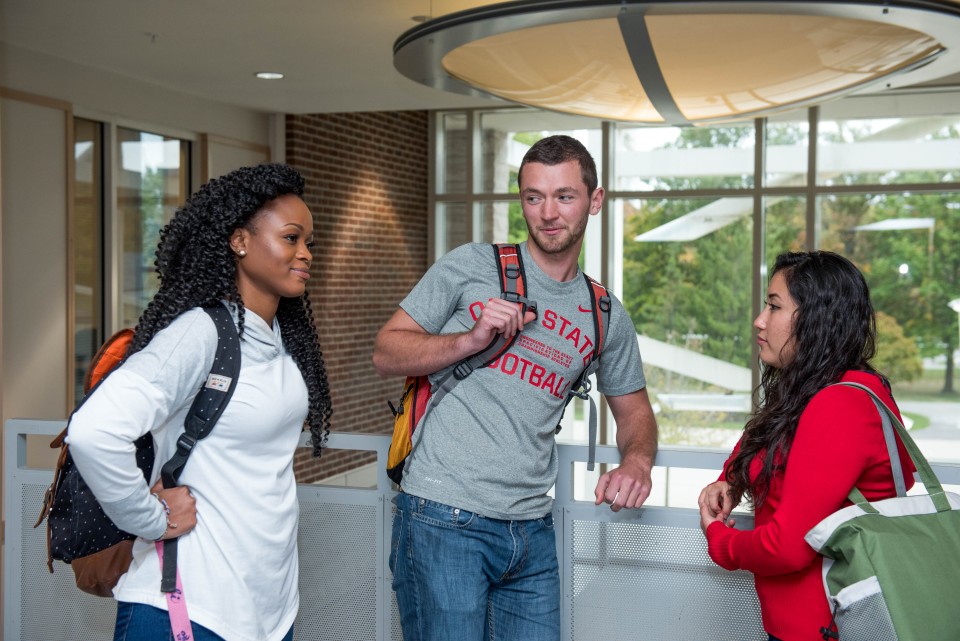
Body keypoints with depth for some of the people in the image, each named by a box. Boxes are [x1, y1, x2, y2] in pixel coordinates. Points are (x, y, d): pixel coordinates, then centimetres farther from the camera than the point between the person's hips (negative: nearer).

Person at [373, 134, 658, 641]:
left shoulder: (607, 318, 11)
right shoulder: (472, 266, 0)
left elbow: (633, 409, 21)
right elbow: (386, 354, 0)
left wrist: (636, 460, -2)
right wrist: (471, 339, -16)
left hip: (532, 531, 4)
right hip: (444, 519, -4)